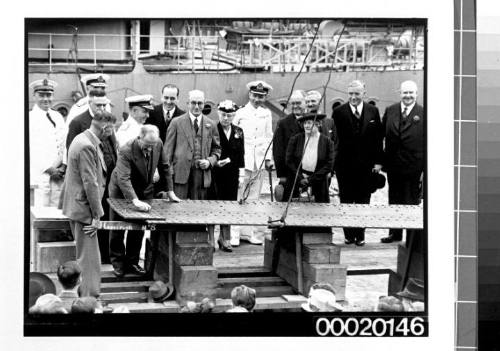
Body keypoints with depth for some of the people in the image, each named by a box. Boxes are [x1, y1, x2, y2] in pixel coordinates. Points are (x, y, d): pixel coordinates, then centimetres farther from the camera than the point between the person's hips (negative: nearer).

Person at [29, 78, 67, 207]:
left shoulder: (57, 117, 16)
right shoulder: (30, 118, -1)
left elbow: (65, 143, 13)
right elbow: (32, 151, -6)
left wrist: (63, 167, -2)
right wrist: (50, 170, -9)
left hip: (59, 176, 5)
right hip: (39, 176, -5)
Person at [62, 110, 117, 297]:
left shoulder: (83, 139, 10)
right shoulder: (87, 147, -23)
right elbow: (90, 184, -23)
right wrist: (96, 215, -18)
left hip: (77, 206, 11)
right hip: (83, 207, -11)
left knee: (85, 255, 18)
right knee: (88, 258, -4)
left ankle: (85, 295, 28)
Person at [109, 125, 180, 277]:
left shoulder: (158, 144, -16)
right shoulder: (126, 150, -33)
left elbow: (164, 167, 0)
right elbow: (123, 178, -41)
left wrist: (170, 191, -2)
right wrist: (135, 201, -52)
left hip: (144, 191, 4)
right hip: (122, 191, -4)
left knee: (138, 229, 7)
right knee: (118, 228, 6)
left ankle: (132, 262, 19)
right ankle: (118, 263, 20)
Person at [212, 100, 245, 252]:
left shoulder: (238, 132, 9)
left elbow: (241, 154, 10)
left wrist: (241, 174, 6)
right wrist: (215, 161, -18)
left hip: (232, 175, 3)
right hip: (215, 173, -3)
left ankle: (225, 238, 15)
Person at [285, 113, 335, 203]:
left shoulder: (327, 142, 0)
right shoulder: (295, 139, 2)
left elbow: (328, 165, -3)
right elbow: (289, 161, 2)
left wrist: (310, 179, -8)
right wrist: (300, 178, -7)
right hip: (297, 179, 0)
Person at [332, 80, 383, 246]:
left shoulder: (373, 111, 3)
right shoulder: (339, 112, -2)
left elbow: (378, 138, 4)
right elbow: (338, 137, -5)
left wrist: (378, 161, 0)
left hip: (366, 164, 1)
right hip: (345, 164, -1)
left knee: (363, 201, 6)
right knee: (346, 202, 7)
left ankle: (360, 235, 15)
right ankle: (349, 234, 17)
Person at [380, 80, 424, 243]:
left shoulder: (423, 114, -5)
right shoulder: (390, 111, 5)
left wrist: (425, 168, -10)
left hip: (413, 167, -3)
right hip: (393, 165, 4)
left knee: (412, 202, 5)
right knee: (394, 201, 14)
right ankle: (395, 233, 27)